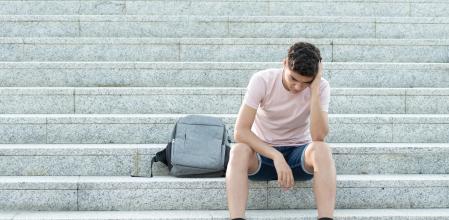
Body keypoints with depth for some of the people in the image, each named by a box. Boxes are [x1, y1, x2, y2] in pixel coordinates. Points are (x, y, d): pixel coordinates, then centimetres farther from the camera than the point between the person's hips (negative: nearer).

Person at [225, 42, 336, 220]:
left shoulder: (321, 87, -13)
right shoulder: (262, 80, -16)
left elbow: (318, 136, -25)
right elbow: (240, 132, -23)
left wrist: (314, 90, -29)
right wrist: (276, 157, -35)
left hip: (298, 153, 1)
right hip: (262, 153, 0)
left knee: (321, 149, -34)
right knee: (238, 150, -35)